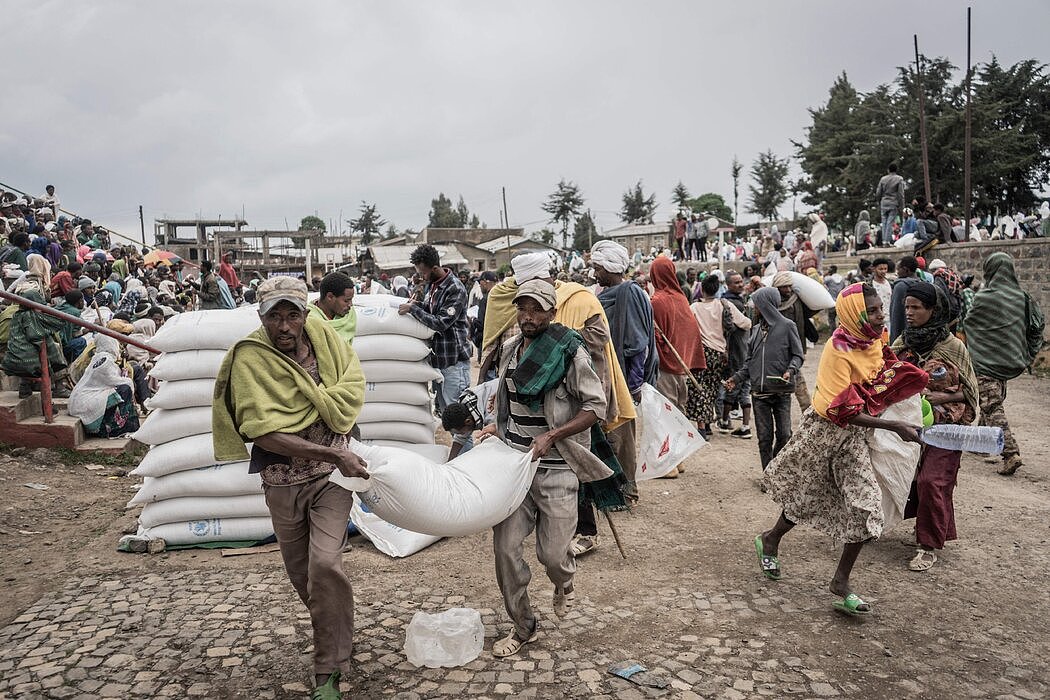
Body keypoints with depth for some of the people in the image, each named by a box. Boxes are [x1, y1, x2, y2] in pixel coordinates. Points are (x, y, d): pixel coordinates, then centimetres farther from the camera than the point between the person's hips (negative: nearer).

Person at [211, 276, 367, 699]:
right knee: (301, 573, 14)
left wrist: (303, 374, -15)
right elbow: (265, 433, -22)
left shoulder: (325, 338, -5)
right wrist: (333, 453, -25)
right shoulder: (249, 358, -14)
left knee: (324, 564, -16)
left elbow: (351, 394, -4)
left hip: (331, 473, 0)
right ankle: (335, 636, 42)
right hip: (282, 479, 0)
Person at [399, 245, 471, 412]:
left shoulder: (455, 289, -17)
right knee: (443, 410, 14)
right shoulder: (432, 284, 10)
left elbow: (441, 323, -21)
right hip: (437, 357, 9)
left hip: (454, 360, -9)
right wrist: (417, 304, 3)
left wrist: (412, 308, -16)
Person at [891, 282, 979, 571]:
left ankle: (929, 546, 3)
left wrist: (940, 397, -18)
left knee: (931, 482, -10)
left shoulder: (953, 346, -7)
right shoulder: (903, 342, 3)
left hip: (943, 427, -4)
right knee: (909, 477, 7)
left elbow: (967, 391, -1)